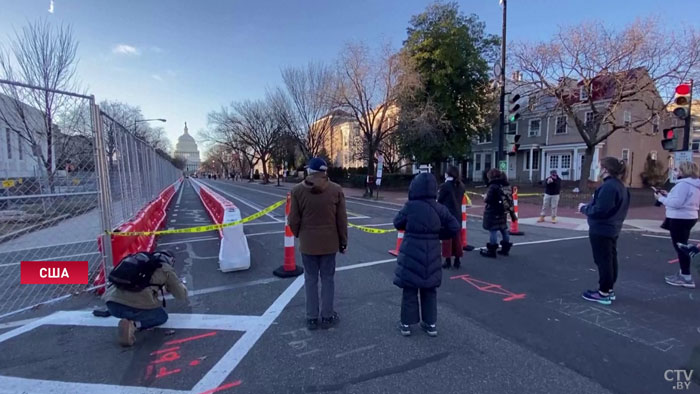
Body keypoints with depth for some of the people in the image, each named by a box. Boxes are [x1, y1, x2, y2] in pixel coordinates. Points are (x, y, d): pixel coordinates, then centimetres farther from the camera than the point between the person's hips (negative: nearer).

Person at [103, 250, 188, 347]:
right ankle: (133, 325, -2)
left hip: (112, 303, 7)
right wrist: (181, 284, 42)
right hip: (137, 306, -6)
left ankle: (128, 318, 8)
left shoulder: (137, 260, 28)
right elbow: (181, 295, 19)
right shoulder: (166, 268, 13)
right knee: (162, 317, 23)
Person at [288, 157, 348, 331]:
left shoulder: (297, 190, -7)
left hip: (307, 243, 0)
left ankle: (311, 318, 22)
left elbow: (293, 220, -4)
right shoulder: (336, 190, -7)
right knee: (328, 279, 12)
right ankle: (327, 316, 23)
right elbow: (342, 220, -4)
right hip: (329, 243, 0)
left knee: (310, 279, 12)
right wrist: (343, 242, 8)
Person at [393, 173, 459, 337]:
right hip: (431, 256, 3)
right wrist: (439, 235, 10)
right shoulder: (439, 208, -6)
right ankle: (431, 324, 27)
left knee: (409, 289, 11)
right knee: (429, 290, 18)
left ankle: (406, 323, 21)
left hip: (411, 254, -3)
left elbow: (397, 223, -1)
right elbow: (455, 227, 0)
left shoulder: (410, 206, -15)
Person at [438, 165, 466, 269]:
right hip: (457, 214, 5)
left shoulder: (445, 186, -13)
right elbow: (460, 199, 11)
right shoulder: (461, 186, 5)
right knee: (457, 237, 12)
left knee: (447, 237, 3)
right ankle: (457, 260, 18)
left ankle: (448, 260, 7)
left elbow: (439, 200, -7)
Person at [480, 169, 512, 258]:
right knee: (504, 230, 15)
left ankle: (491, 250, 0)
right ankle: (505, 248, 25)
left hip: (493, 212, -9)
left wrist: (485, 197, -2)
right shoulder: (503, 185, 8)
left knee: (493, 230, -4)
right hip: (503, 211, 9)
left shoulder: (493, 186, -17)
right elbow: (506, 197, 16)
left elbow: (488, 199, -21)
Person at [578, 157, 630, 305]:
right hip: (612, 229, 11)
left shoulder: (608, 186, -22)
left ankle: (604, 293, 6)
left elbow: (600, 210, -25)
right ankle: (609, 290, 26)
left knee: (603, 261, -2)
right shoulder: (620, 186, 12)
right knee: (610, 259, 16)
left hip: (601, 230, -10)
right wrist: (589, 206, 13)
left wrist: (584, 208, -9)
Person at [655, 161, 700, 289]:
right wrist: (668, 195, 8)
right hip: (688, 217, 10)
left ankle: (686, 278, 0)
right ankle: (683, 273, 30)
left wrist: (661, 198, -11)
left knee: (680, 247, -4)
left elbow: (677, 203, -24)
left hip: (680, 219, -10)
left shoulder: (683, 184, -19)